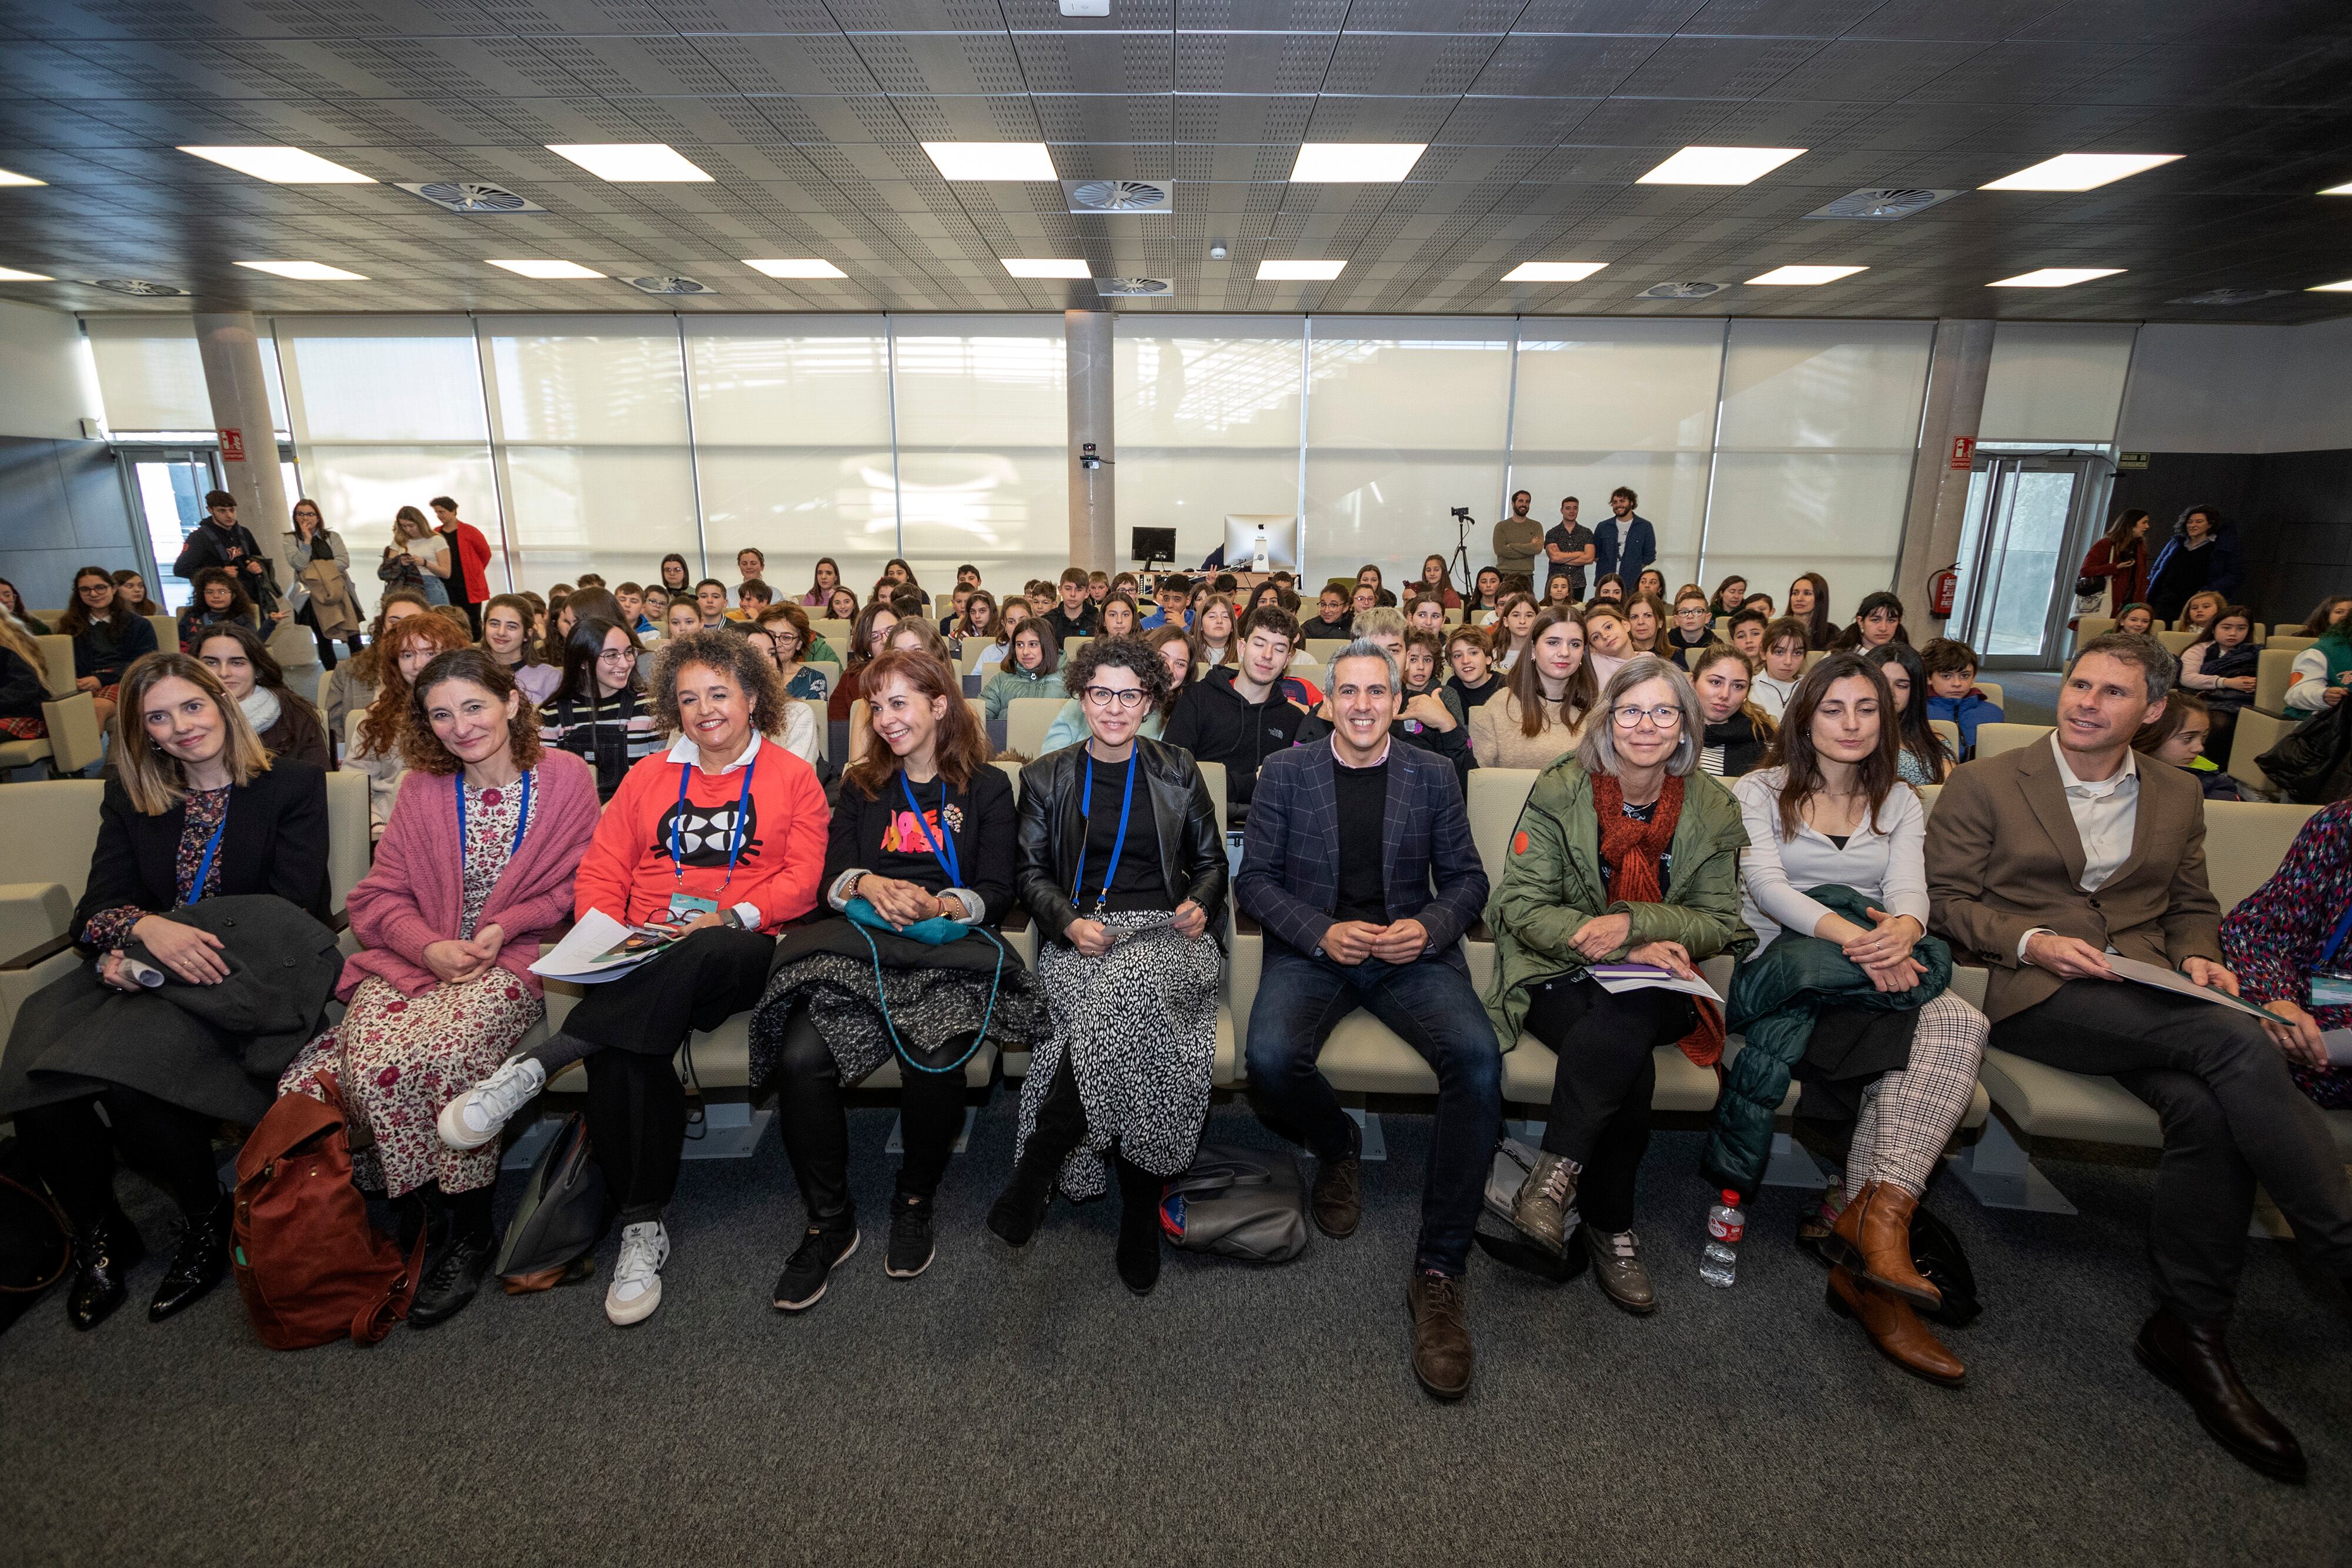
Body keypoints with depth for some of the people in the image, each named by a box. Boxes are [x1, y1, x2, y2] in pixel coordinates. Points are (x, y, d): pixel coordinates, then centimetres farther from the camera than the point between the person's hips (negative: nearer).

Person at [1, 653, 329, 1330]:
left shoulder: (293, 785, 1)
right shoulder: (129, 798, 15)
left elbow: (292, 909, -8)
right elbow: (96, 907, 4)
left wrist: (143, 959, -15)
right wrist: (147, 930, -22)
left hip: (245, 979, -5)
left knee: (125, 1073, -29)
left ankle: (208, 1218, -4)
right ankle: (97, 1234, 2)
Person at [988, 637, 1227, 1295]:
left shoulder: (1178, 773, 15)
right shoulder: (1046, 777, 14)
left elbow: (1210, 862, 19)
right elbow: (1030, 874, 9)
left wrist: (1199, 905, -4)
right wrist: (1069, 922, -11)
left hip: (1164, 937, 0)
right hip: (1081, 937, 0)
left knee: (1124, 992, -38)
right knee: (1133, 1020, -35)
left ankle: (1038, 1163, -27)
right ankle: (1140, 1213, -26)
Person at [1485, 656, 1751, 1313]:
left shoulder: (1714, 810, 5)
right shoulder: (1560, 791, -1)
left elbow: (1719, 924, 4)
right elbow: (1521, 903, -6)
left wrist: (1632, 924, -18)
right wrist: (1632, 951, -18)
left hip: (1659, 987, 1)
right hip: (1560, 974, -1)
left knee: (1622, 1023, -35)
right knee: (1628, 1065, -32)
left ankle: (1556, 1174, -25)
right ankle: (1610, 1229, -16)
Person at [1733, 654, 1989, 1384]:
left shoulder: (1900, 803, 20)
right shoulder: (1761, 791, 8)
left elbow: (1910, 889, 1)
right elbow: (1766, 885, -8)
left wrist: (1901, 930, -25)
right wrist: (1846, 934, -27)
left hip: (1875, 968, 4)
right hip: (1784, 963, -4)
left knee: (1959, 1024, -30)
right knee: (1946, 1029, -29)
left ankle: (1876, 1212, -33)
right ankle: (1881, 1217, -28)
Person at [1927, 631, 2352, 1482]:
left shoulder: (2177, 798, 20)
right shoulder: (1984, 784, 5)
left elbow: (2193, 907, 25)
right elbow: (1948, 901, 3)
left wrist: (2198, 958, 3)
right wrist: (2032, 941, -13)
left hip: (2153, 999, 4)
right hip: (2036, 997, -4)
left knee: (2206, 1103, -29)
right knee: (2237, 1045, -31)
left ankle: (2189, 1331, -15)